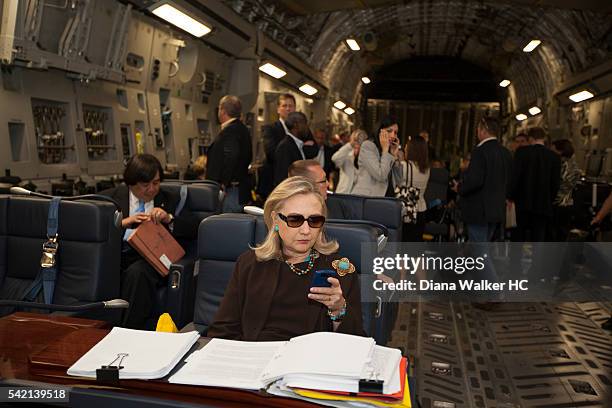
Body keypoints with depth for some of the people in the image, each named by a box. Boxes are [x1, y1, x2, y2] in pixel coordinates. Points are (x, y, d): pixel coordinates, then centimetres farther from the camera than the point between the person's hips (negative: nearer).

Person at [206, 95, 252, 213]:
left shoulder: (230, 131, -16)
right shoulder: (243, 129, 16)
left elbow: (231, 159, -28)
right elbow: (248, 158, 22)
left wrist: (224, 184, -19)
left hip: (231, 189, -10)